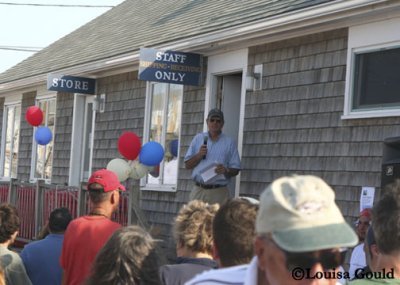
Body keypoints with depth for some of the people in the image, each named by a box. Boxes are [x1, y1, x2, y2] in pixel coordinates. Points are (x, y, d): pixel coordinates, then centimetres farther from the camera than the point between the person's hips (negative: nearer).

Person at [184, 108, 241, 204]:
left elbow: (235, 170, 5)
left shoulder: (229, 143, 7)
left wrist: (226, 171, -16)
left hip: (219, 193, -2)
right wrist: (199, 155, -7)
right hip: (198, 190, 2)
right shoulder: (198, 139, 13)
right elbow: (187, 165, 10)